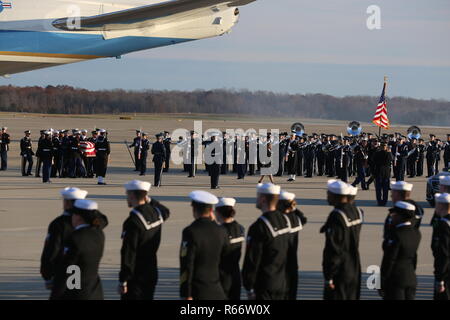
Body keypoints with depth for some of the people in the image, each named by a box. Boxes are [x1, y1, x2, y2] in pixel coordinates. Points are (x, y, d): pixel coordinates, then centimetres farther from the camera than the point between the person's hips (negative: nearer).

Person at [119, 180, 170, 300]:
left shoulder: (133, 221, -21)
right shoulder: (156, 213, 2)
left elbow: (128, 254, -21)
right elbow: (166, 212, 31)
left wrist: (122, 281, -17)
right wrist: (150, 200, 18)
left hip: (135, 277, -8)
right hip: (151, 274, 8)